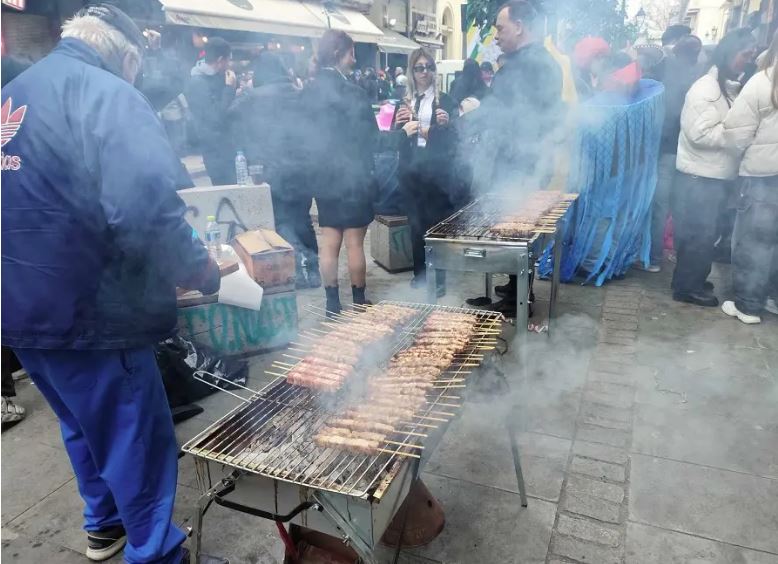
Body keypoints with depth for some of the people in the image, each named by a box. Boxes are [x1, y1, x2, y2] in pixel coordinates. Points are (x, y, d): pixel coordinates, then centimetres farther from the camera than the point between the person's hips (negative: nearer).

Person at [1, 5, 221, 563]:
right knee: (137, 439, 7)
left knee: (84, 425, 26)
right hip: (85, 307, -9)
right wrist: (200, 269, -17)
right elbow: (145, 205, -30)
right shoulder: (105, 93, -15)